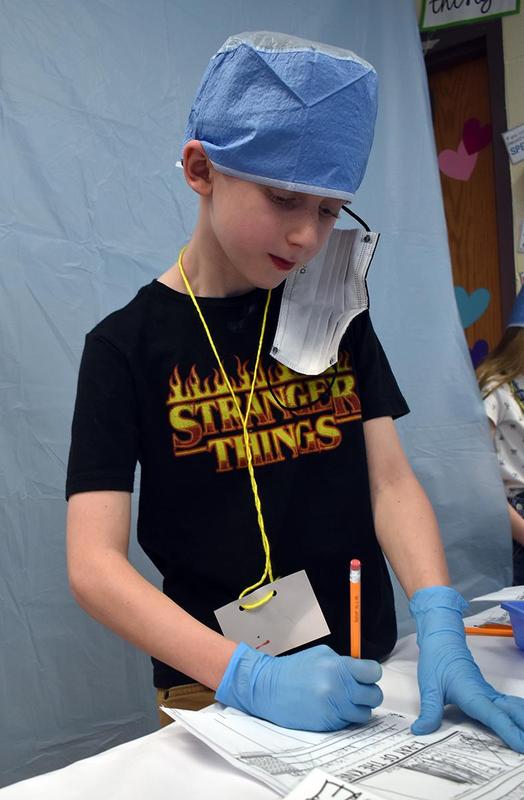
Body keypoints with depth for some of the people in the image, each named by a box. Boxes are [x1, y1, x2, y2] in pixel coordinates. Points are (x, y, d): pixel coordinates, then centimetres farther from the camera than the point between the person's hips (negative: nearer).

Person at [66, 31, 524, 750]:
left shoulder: (336, 315, 1)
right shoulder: (128, 345, -11)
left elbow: (391, 481, -4)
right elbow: (94, 564, -17)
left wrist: (440, 631, -20)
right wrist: (250, 677, -29)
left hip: (363, 677, 4)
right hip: (217, 691, -3)